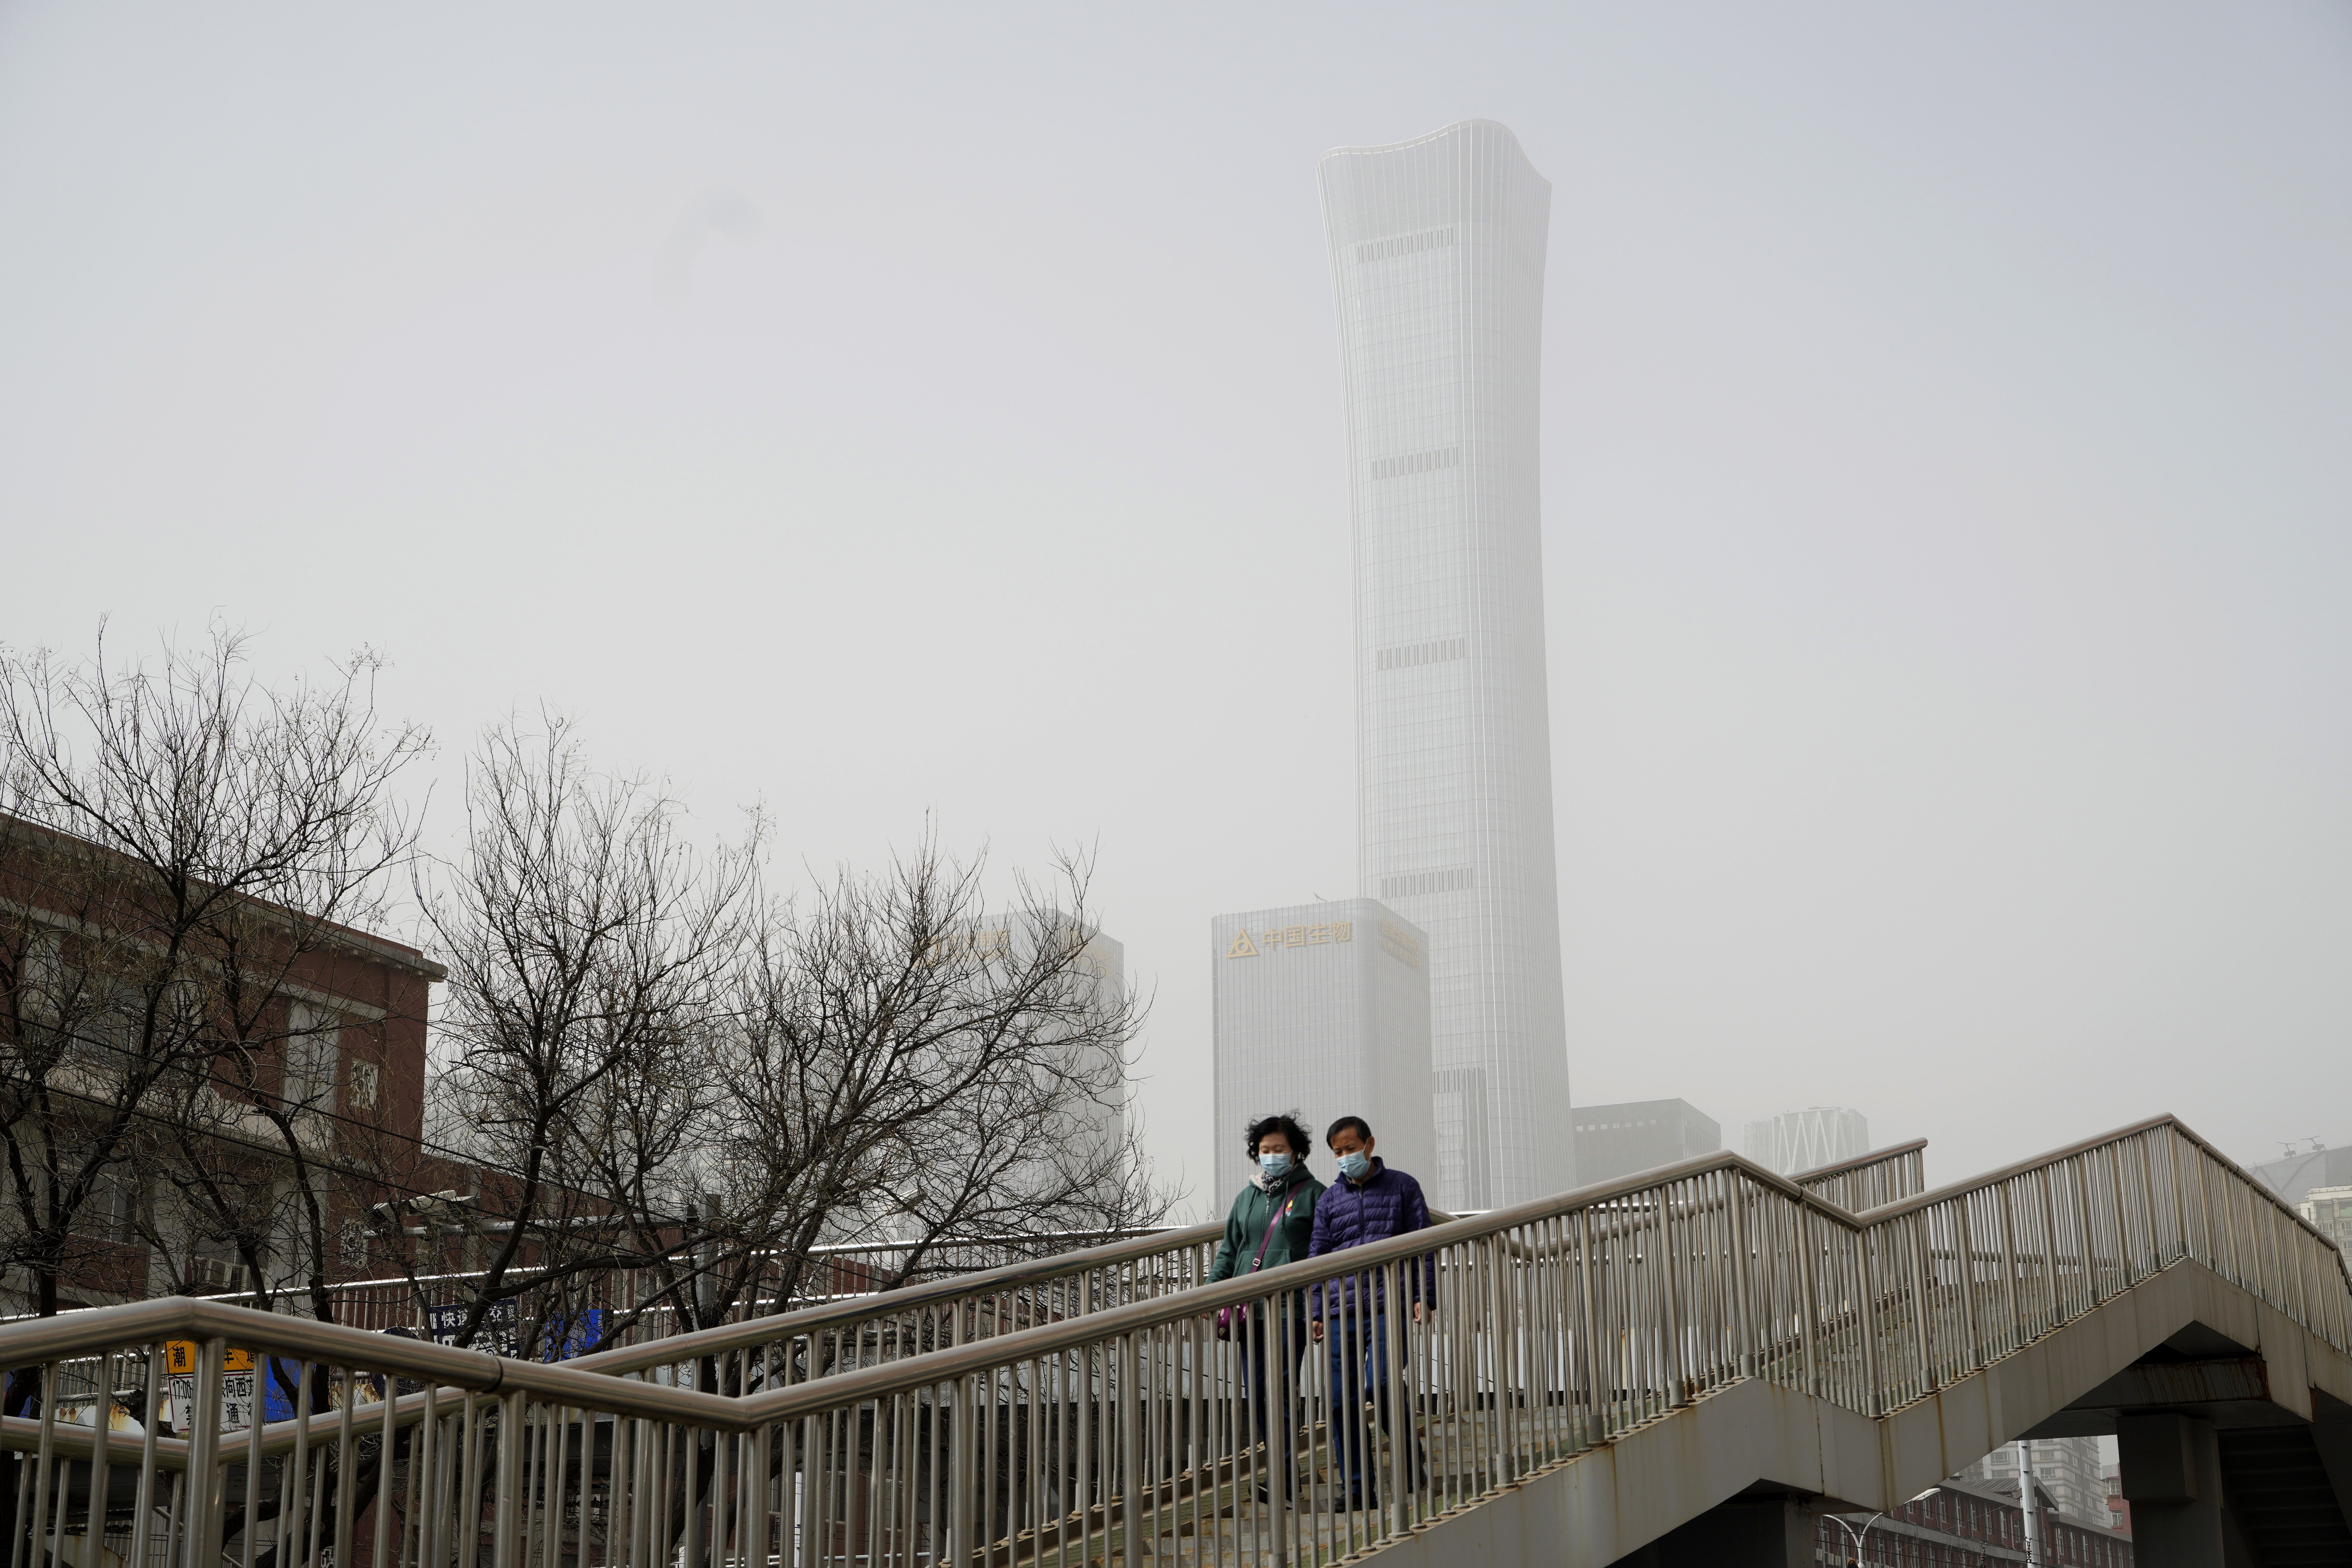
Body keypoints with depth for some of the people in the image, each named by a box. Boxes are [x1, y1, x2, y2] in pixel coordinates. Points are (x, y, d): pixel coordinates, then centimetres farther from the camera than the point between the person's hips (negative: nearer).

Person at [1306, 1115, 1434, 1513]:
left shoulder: (1402, 1188, 10)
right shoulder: (1330, 1200, 17)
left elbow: (1425, 1245, 8)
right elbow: (1317, 1258, 16)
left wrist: (1425, 1297, -3)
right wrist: (1317, 1313, 7)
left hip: (1389, 1306, -3)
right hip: (1341, 1312, 3)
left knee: (1382, 1383, -18)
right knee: (1342, 1398, -1)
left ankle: (1410, 1460, 3)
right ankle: (1358, 1487, 6)